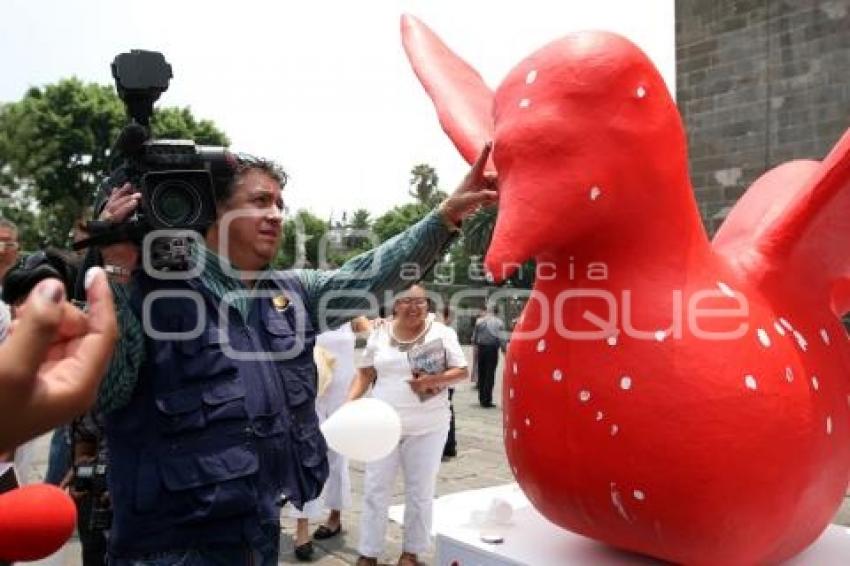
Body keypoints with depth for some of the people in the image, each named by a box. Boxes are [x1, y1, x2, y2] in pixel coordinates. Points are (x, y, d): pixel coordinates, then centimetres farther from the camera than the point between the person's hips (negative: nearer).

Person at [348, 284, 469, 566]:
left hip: (427, 427, -2)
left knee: (420, 491, 9)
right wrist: (349, 403, -5)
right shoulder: (379, 335, 4)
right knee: (375, 489, 7)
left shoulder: (441, 333, -4)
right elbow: (365, 373, 9)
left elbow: (461, 372, -6)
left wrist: (433, 381, -22)